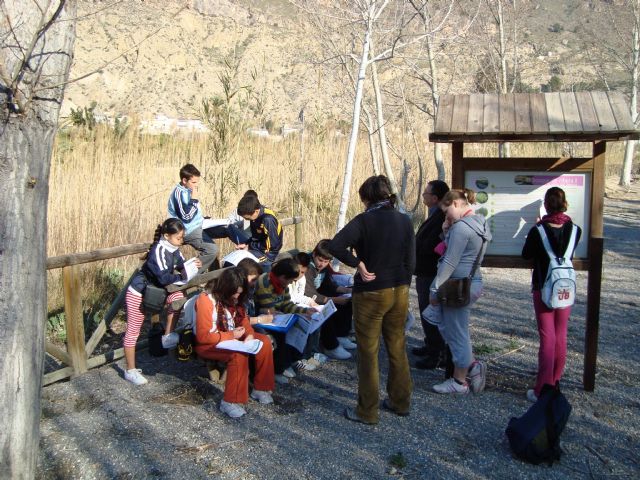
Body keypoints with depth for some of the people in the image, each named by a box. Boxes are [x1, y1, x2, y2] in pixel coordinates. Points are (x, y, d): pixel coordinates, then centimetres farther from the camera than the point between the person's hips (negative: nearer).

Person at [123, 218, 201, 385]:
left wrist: (193, 265, -14)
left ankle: (168, 336, -4)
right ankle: (130, 371, 11)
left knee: (178, 296, -15)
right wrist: (182, 276, -21)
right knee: (133, 331, 1)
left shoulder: (174, 250, -4)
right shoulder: (158, 251, -28)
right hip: (138, 294, -7)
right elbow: (164, 278, -35)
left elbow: (182, 267, 6)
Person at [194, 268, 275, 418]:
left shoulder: (234, 298, 2)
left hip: (233, 337, 8)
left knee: (265, 342, -8)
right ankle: (231, 402, -26)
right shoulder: (206, 299, -22)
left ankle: (261, 388, 1)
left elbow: (243, 318, 10)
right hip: (209, 344, -8)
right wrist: (232, 335, -21)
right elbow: (203, 336, -25)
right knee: (239, 354, -34)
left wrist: (250, 334, -13)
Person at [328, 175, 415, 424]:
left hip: (371, 294, -5)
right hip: (400, 291, 5)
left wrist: (358, 264, -16)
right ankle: (400, 402, 31)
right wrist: (402, 288, 15)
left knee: (368, 353, 5)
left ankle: (368, 411, 15)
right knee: (398, 348, 17)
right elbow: (410, 261, 5)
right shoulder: (405, 221, 1)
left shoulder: (364, 220, -14)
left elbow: (335, 246, -28)